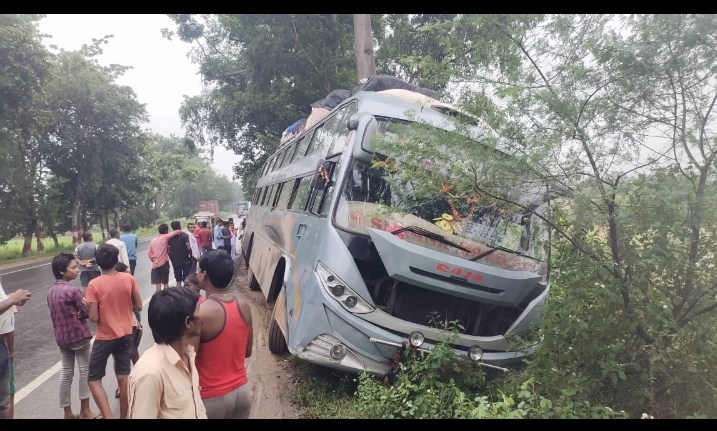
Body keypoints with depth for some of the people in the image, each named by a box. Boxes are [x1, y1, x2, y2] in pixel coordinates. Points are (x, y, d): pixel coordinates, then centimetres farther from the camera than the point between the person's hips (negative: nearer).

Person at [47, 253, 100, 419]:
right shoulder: (72, 290, -20)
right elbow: (88, 312, -15)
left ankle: (68, 412, 21)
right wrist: (82, 308, 5)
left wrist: (76, 312, 0)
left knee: (66, 373, 13)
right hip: (79, 335, -7)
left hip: (61, 337, 7)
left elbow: (55, 314, 12)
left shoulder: (51, 291, 5)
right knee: (85, 371, 6)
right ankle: (85, 411, 15)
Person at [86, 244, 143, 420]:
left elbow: (93, 317, -15)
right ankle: (123, 416, 23)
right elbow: (138, 306, 0)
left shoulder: (94, 284, -16)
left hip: (105, 337, -3)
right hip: (125, 334, 3)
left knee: (94, 379, 11)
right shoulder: (128, 278, -7)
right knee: (124, 377, 12)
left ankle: (108, 416, 0)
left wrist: (103, 311, 5)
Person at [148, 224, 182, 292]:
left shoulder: (153, 240, 9)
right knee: (165, 283, 6)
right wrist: (180, 232, 8)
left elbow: (149, 253, 7)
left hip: (155, 264, 4)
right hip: (164, 263, -4)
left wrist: (153, 260, 1)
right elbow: (177, 232, -12)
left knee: (158, 283, 6)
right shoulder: (165, 237, -7)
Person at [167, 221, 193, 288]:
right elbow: (188, 248, -19)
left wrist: (173, 259, 13)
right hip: (186, 261, -3)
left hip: (175, 263, 3)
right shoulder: (185, 236, -11)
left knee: (178, 280, 13)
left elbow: (168, 251, -1)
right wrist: (190, 256, -2)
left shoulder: (170, 237, 0)